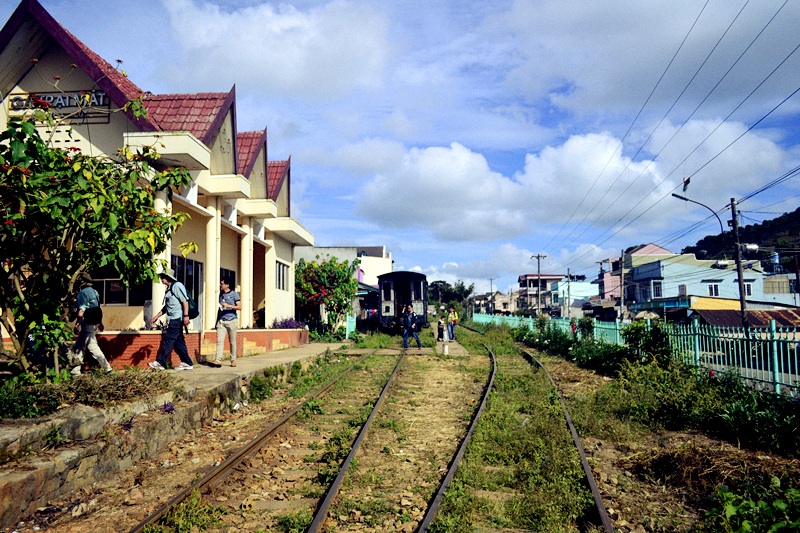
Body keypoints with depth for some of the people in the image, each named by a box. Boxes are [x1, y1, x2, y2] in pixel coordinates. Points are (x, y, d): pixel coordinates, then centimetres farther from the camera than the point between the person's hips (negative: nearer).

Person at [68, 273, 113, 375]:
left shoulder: (83, 292, -14)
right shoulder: (94, 291, 13)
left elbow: (81, 310, -19)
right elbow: (99, 308, 18)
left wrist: (77, 323, -14)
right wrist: (100, 323, 24)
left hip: (87, 324, -9)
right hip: (94, 322, 9)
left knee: (92, 346, -4)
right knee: (79, 346, 14)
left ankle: (107, 368, -3)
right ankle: (76, 370, 17)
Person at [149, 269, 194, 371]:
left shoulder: (177, 285, -9)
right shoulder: (169, 289, 21)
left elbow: (185, 301, -17)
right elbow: (166, 307, 29)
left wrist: (186, 315, -24)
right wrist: (157, 316, 29)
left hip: (177, 319, -10)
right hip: (173, 320, 10)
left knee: (168, 340, -7)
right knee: (178, 341, 7)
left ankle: (160, 363, -3)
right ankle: (187, 363, 9)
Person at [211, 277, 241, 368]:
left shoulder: (234, 294, 1)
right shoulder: (220, 295, 16)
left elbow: (239, 307, -5)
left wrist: (229, 306, -17)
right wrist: (217, 321, 19)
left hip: (232, 321, -4)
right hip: (221, 321, 4)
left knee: (232, 342, 2)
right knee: (220, 341, -9)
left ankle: (233, 360, 13)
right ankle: (218, 360, -14)